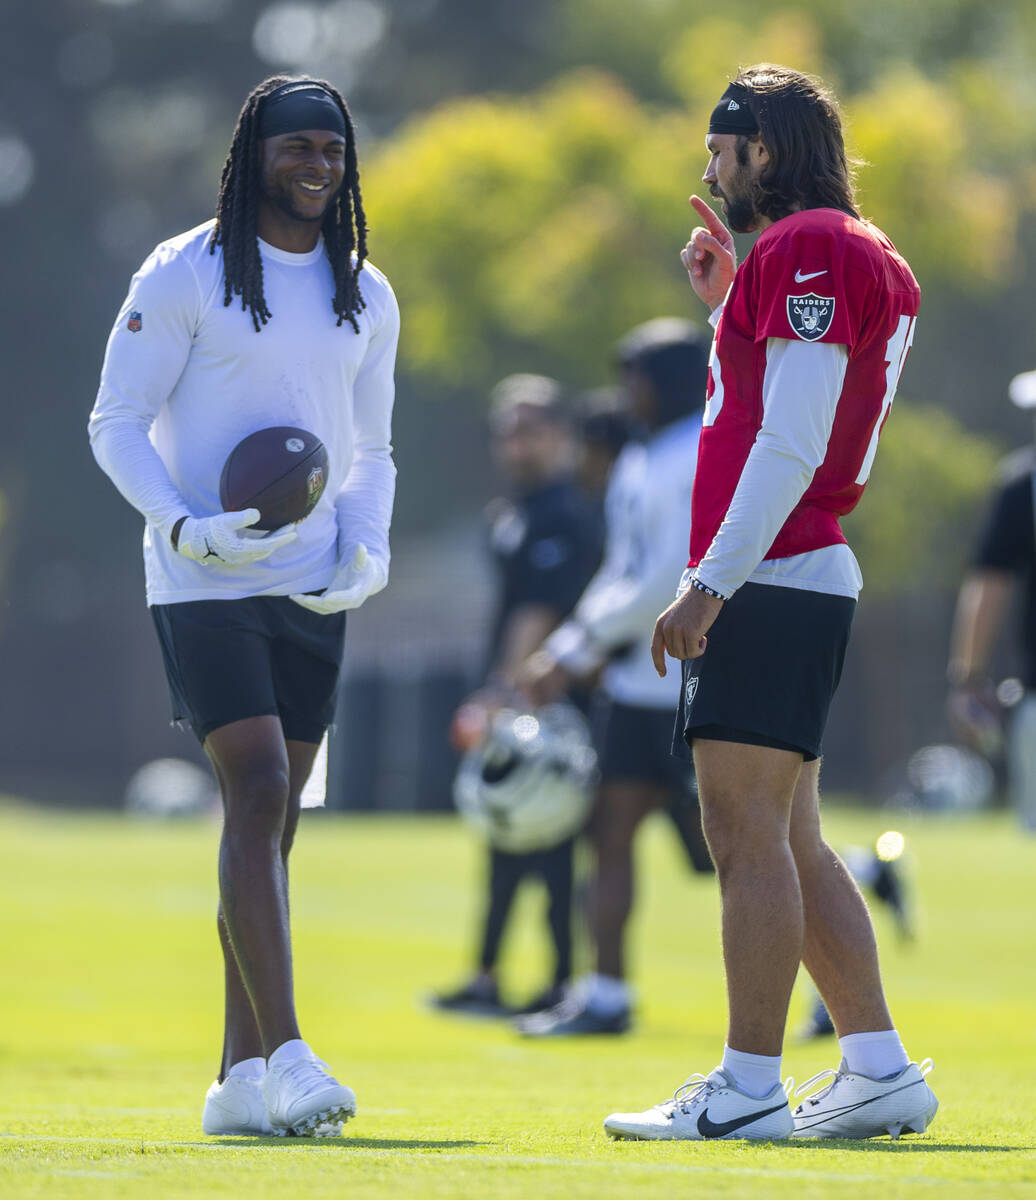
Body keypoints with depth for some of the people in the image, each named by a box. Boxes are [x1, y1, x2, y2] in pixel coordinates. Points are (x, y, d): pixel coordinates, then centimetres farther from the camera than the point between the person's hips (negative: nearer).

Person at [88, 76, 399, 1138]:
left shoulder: (367, 299, 12)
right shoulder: (183, 276, -4)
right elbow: (116, 423, -4)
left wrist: (366, 551, 1)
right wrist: (188, 528, -18)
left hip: (311, 591, 6)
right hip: (203, 580, -6)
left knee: (272, 819, 6)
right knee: (258, 792, -18)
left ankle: (240, 1080, 10)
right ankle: (286, 1058, -23)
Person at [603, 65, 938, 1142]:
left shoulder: (810, 252, -11)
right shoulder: (859, 258, 21)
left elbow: (789, 446, -19)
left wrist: (709, 584, -21)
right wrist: (728, 306, 23)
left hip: (771, 580, -11)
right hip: (805, 583, 11)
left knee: (749, 833, -10)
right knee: (789, 842, 12)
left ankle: (748, 1089, -11)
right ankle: (878, 1070, 11)